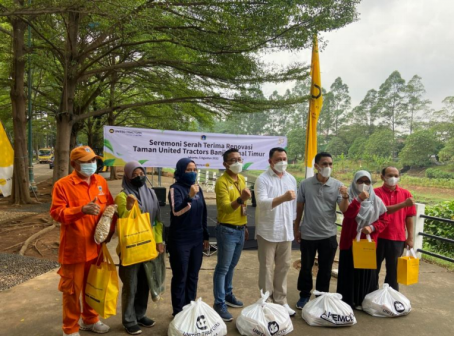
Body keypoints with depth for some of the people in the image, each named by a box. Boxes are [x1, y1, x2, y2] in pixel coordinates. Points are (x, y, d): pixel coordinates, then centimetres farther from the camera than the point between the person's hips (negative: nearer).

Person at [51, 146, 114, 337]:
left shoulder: (101, 182, 5)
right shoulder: (63, 185, -11)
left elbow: (109, 206, 13)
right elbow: (56, 213, -16)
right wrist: (82, 210, -28)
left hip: (96, 245, 5)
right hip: (74, 247, -5)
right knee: (72, 288, 7)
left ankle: (90, 320, 37)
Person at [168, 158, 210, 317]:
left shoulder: (198, 188, 9)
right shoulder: (176, 189, -10)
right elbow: (176, 211, -24)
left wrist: (206, 236, 15)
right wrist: (189, 196, -37)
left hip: (197, 239, 6)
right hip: (180, 240, -6)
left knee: (193, 275, 13)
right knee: (180, 276, 2)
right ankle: (178, 311, 15)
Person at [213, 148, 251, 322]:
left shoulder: (242, 179, 9)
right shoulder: (222, 182, -16)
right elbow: (226, 208, -26)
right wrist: (241, 199, -42)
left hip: (240, 229, 7)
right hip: (227, 230, -7)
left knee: (232, 266, 19)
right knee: (223, 268, 2)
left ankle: (228, 294, 34)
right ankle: (219, 304, 12)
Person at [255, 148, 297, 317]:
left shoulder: (291, 179, 8)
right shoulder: (262, 179, -10)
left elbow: (294, 204, 13)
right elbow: (262, 203, -24)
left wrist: (293, 224, 13)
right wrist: (283, 198, -38)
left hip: (286, 231, 5)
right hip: (267, 232, -5)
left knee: (284, 266, 13)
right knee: (266, 268, 5)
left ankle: (281, 301, 27)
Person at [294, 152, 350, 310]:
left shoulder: (338, 185, -5)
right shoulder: (305, 184, -5)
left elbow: (345, 210, -10)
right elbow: (299, 208, 2)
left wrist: (345, 197, -28)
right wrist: (296, 228, 4)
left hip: (328, 235, 1)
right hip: (308, 234, 0)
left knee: (325, 269, 13)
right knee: (306, 267, 12)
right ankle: (304, 295, 30)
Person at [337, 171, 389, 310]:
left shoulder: (376, 200, 6)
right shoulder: (350, 197, -2)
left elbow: (385, 219, 4)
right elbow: (348, 213, -20)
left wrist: (372, 227, -12)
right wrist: (359, 199, -29)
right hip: (350, 240, -2)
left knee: (367, 271, 8)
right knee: (349, 271, 3)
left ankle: (363, 300, 20)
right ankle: (347, 300, 13)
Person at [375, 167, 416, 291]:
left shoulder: (406, 194, 4)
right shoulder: (377, 192, -5)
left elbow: (409, 217, 5)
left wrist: (410, 237, 2)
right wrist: (403, 204, -28)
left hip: (397, 239, 2)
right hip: (378, 237, -1)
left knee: (393, 271, 12)